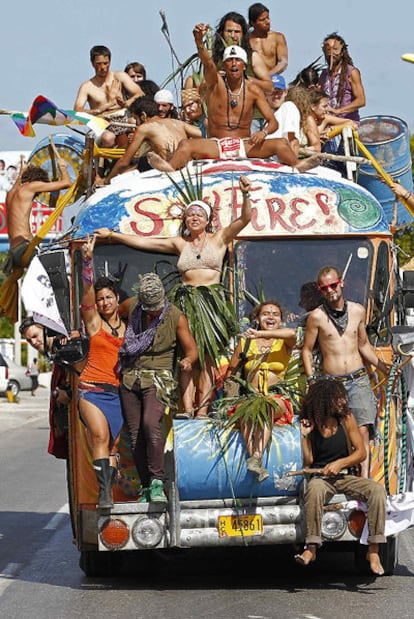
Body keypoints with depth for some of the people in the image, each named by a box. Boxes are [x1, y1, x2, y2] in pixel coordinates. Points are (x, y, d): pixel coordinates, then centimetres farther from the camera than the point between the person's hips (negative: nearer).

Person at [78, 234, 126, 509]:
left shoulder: (127, 325, 13)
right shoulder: (93, 321, 4)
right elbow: (86, 292, -10)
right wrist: (88, 260, -23)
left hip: (118, 390, 3)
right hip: (93, 387, -3)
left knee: (113, 444, 0)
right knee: (100, 436, -18)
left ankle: (109, 491, 3)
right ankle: (104, 493, -22)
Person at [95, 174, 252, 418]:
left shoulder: (219, 239, 9)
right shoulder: (179, 243, 16)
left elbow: (245, 219, -3)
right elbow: (142, 242, 18)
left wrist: (246, 195, -20)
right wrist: (112, 235, 18)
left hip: (212, 300, -2)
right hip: (186, 300, 2)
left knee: (208, 358, -7)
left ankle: (202, 411, -9)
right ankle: (188, 410, -14)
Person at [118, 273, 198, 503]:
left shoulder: (176, 317, -6)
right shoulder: (132, 308, 3)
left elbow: (192, 349, 0)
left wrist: (188, 360, -23)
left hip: (158, 378, -4)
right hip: (130, 378, 4)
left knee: (151, 423, -28)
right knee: (135, 434, -1)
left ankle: (157, 483, -26)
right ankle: (147, 488, 6)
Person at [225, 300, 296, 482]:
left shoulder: (284, 342, 10)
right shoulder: (245, 342, 15)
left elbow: (291, 333, -16)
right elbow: (230, 370, 19)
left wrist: (260, 334, -21)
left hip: (277, 400, -1)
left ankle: (255, 459, -51)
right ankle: (256, 462, -49)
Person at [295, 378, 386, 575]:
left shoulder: (346, 418, 1)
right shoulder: (310, 423, -3)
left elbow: (360, 452, 1)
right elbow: (307, 462, -3)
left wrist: (340, 463, -15)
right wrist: (304, 436, -15)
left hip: (345, 477, 2)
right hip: (321, 478, -2)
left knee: (377, 490, -26)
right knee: (314, 489, -39)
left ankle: (373, 550, -24)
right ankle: (311, 547, -34)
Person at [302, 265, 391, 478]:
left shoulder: (357, 310, 8)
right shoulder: (317, 316, -2)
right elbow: (307, 350, 7)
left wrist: (383, 367, 14)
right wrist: (311, 381, -1)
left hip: (358, 380, 2)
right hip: (331, 383, -1)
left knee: (363, 430, -12)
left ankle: (364, 478, -15)